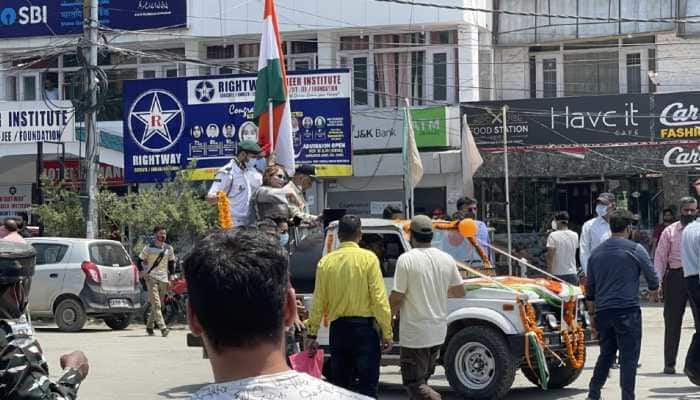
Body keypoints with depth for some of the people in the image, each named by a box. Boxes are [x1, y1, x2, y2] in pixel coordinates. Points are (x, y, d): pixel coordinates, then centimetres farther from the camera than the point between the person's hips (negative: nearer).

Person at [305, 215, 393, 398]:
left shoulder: (326, 261, 2)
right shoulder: (368, 258, -7)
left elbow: (318, 301, 4)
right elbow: (379, 299, -10)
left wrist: (312, 334, 11)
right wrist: (387, 333, -4)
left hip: (338, 328, 4)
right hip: (364, 326, -3)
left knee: (339, 384, 12)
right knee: (368, 384, -1)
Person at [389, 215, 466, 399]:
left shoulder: (407, 259, -16)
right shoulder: (446, 259, 1)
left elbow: (396, 297, -15)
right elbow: (460, 292, 10)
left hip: (414, 333, -6)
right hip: (438, 332, 6)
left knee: (414, 383, -1)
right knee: (422, 379, 20)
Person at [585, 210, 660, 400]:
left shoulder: (596, 252, 11)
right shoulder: (635, 249, -5)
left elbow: (590, 286, 16)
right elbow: (651, 275, 5)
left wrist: (592, 308, 27)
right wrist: (654, 291, 26)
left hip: (602, 311, 5)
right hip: (627, 311, -5)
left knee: (606, 354, 17)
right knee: (629, 356, -1)